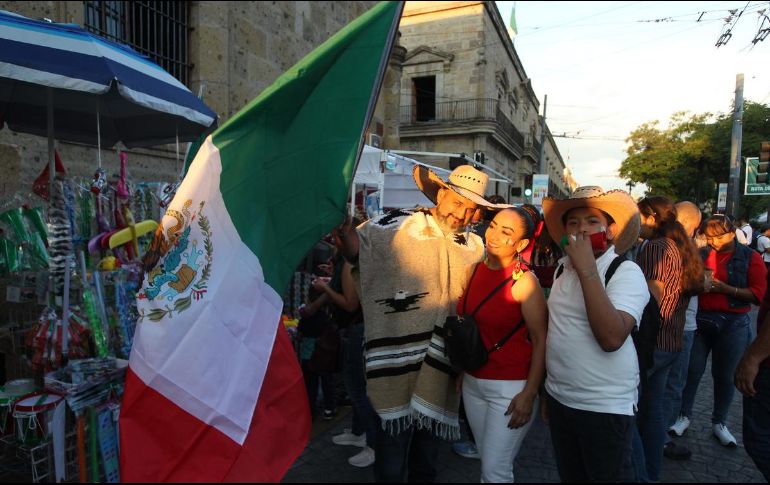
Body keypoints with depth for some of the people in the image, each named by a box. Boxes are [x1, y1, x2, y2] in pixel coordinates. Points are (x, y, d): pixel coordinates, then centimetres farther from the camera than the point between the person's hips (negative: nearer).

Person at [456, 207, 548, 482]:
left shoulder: (524, 281, -16)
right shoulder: (475, 270, 2)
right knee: (487, 459, 18)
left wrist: (529, 394, -17)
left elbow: (541, 340, -14)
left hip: (510, 387, -6)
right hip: (472, 382, 6)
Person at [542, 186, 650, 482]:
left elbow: (611, 338, -31)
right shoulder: (563, 267, 4)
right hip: (558, 398, 6)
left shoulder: (626, 272, -15)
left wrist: (587, 269, -30)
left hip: (605, 406, -6)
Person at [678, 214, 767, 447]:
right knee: (692, 370, 3)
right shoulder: (701, 254, 2)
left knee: (725, 375, 9)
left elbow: (758, 294, -8)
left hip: (733, 324, -1)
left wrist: (725, 288, -19)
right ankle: (684, 415, 19)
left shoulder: (750, 257, -3)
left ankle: (719, 423, 26)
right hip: (699, 320, 1)